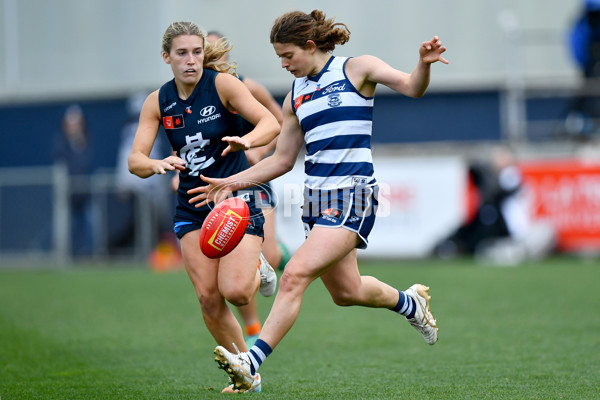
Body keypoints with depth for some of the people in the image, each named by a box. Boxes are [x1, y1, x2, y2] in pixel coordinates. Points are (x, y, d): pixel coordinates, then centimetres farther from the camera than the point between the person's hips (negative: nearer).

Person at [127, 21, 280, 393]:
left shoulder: (222, 83, -11)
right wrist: (157, 165, -30)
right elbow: (135, 160, -7)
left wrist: (247, 139, -42)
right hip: (192, 208, 4)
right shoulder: (158, 102, -1)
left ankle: (257, 269, 16)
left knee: (235, 290, -20)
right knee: (209, 298, -7)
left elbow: (271, 124, -20)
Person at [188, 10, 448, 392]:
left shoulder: (356, 69, -1)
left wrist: (424, 64, -33)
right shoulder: (297, 96, 15)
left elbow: (412, 87, -12)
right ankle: (409, 301, 44)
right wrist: (232, 182, 14)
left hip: (352, 195, -7)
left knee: (295, 275, -19)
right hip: (317, 197, 7)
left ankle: (252, 363, -22)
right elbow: (282, 160, 20)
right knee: (345, 291, 14)